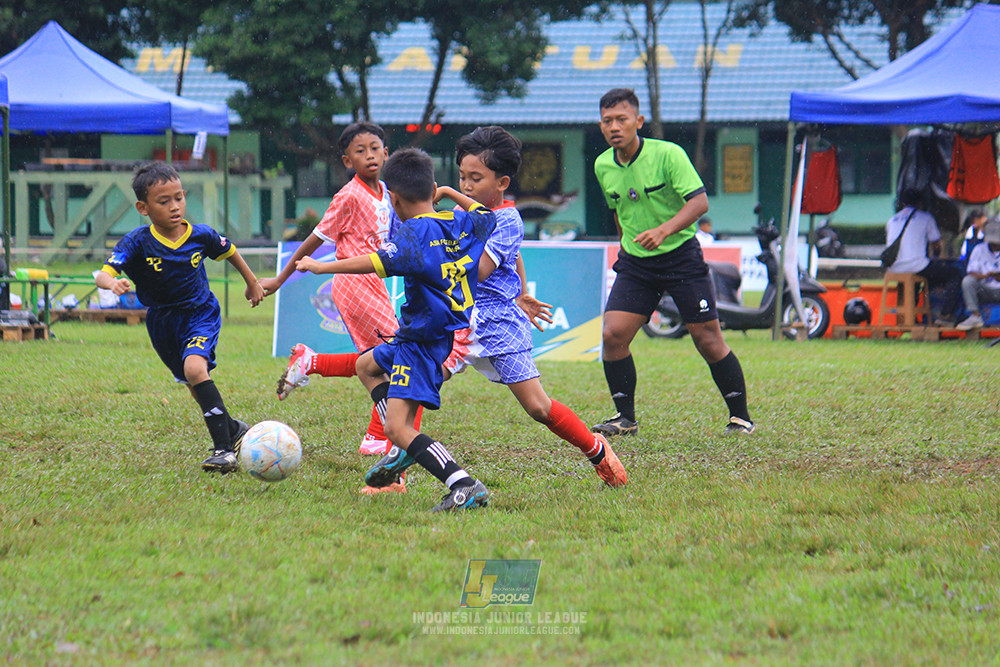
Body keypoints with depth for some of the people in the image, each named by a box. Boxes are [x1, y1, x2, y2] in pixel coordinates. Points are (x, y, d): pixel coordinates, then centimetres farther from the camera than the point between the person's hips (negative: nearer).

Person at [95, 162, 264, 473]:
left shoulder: (201, 235, -14)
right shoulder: (137, 243, -19)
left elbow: (229, 251, 8)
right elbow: (103, 274, -29)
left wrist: (252, 283, 20)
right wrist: (112, 283, -53)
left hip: (201, 315, -2)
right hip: (162, 322, 2)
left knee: (195, 368, -27)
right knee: (195, 387, 15)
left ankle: (225, 448, -28)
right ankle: (233, 429, 41)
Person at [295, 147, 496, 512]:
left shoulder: (414, 233, -19)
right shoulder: (463, 223, 5)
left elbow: (378, 262, -32)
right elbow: (492, 216, 23)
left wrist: (321, 266, -27)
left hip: (427, 341, -10)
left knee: (397, 427, -17)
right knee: (366, 365, 30)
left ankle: (464, 485, -30)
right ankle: (403, 452, 21)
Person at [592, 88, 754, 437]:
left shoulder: (668, 154, -15)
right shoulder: (603, 166, 2)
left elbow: (699, 200, -22)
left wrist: (664, 230, -35)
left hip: (680, 255, -5)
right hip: (635, 262, 5)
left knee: (708, 339, -3)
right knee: (612, 334, -10)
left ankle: (740, 417, 11)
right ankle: (625, 417, 4)